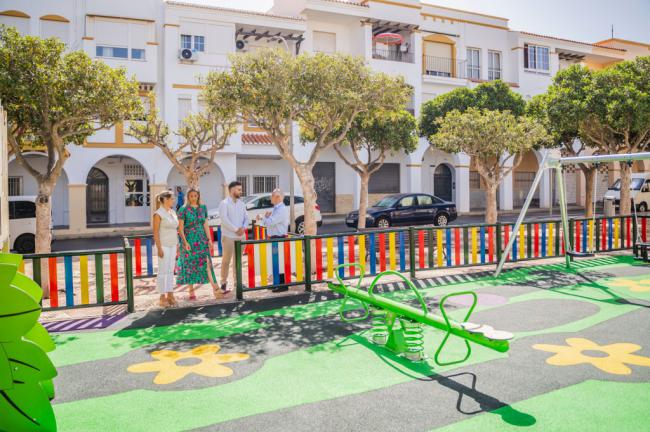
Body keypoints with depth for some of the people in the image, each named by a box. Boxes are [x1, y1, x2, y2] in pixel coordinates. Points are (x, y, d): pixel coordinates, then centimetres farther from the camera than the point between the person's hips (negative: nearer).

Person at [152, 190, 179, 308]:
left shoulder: (173, 212, 12)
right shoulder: (158, 214, -10)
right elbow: (155, 232, -13)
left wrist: (177, 245, 13)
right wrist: (159, 248, -17)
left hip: (172, 245, 7)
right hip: (163, 245, -7)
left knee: (170, 271, 9)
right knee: (163, 271, -3)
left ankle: (170, 295, 14)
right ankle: (162, 297, 4)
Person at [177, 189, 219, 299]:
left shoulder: (202, 208, 8)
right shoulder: (184, 209, -3)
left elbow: (206, 225, 10)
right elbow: (180, 228, -6)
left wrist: (209, 239, 5)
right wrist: (185, 242, -14)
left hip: (202, 239, 3)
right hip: (189, 240, -3)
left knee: (207, 263, -7)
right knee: (190, 265, 4)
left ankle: (215, 289, -9)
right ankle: (191, 292, 14)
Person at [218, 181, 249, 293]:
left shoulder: (242, 204, 11)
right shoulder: (224, 203, -6)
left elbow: (246, 218, 12)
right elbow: (224, 219, -16)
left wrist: (243, 227, -8)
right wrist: (236, 229, -18)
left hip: (240, 236, 5)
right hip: (228, 236, -5)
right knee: (226, 260, 0)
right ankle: (224, 283, 9)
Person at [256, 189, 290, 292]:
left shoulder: (282, 210, -17)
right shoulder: (276, 209, 15)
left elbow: (270, 222, -23)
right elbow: (270, 223, 19)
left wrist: (261, 218, -7)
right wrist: (267, 217, -2)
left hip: (279, 239, -10)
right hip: (274, 238, 10)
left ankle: (283, 285, 2)